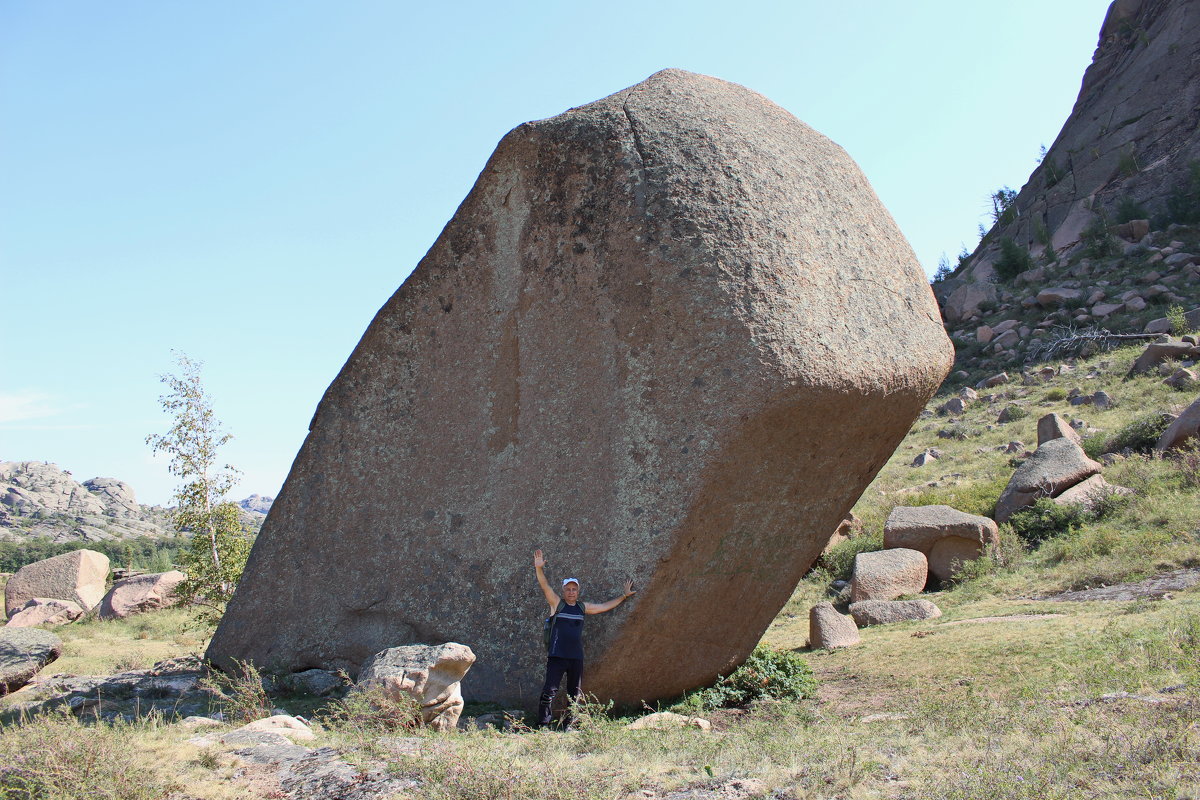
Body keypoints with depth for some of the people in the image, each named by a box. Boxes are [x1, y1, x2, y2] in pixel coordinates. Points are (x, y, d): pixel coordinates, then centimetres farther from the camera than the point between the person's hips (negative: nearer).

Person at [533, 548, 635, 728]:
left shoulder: (583, 607, 13)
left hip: (576, 657, 5)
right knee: (549, 691, -11)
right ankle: (543, 725, -7)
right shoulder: (557, 604, 2)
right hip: (557, 656, -5)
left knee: (575, 694, 9)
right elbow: (545, 586, -12)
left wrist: (624, 596, 30)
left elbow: (605, 606, 25)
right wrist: (539, 568, -28)